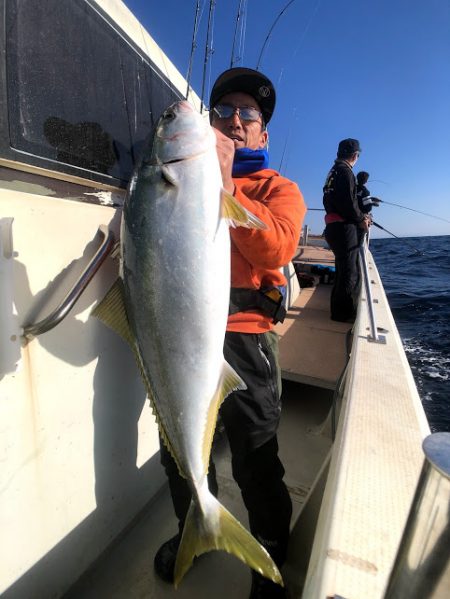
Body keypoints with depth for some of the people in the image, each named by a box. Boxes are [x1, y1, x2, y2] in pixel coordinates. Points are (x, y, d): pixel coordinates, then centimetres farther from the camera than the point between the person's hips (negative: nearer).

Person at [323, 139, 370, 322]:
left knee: (344, 269, 17)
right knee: (349, 272, -7)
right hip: (343, 227, -10)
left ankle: (339, 309, 26)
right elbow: (348, 202, -19)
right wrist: (361, 220, -5)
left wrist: (360, 216, 16)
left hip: (334, 226, 10)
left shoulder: (334, 171, 21)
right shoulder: (344, 170, -9)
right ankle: (344, 313, -2)